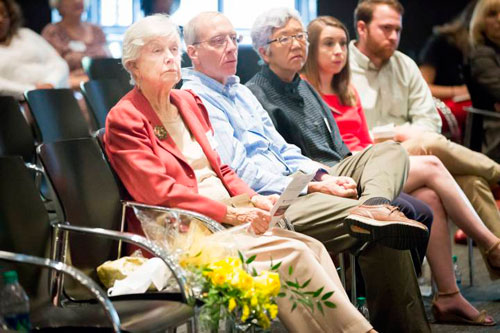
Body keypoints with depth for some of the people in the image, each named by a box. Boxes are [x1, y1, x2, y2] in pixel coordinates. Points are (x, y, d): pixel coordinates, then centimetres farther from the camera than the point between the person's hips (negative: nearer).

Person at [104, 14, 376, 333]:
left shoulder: (188, 102, 18)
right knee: (292, 254, -23)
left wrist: (252, 199, -2)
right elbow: (160, 193, -15)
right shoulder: (124, 120, -6)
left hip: (229, 218, 8)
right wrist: (234, 214, -16)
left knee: (312, 247, -13)